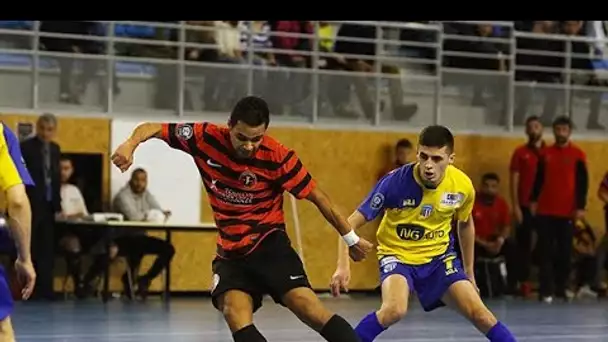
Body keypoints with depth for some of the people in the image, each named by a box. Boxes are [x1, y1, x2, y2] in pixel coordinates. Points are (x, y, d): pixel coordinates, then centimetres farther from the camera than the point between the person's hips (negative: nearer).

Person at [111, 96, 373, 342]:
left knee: (308, 308, -24)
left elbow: (317, 197, -4)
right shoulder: (206, 138, -10)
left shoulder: (277, 158, -16)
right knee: (236, 317, -23)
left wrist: (351, 238, 3)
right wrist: (130, 144, -21)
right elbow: (154, 128, 2)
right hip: (231, 253, 3)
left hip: (270, 244, -3)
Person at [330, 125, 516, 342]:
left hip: (439, 255, 3)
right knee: (394, 310, -31)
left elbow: (465, 224, 10)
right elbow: (351, 224, -19)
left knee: (479, 314, -9)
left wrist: (469, 272, 18)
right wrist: (343, 265, -32)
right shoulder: (396, 182, -25)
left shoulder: (462, 186, -14)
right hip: (397, 254, -3)